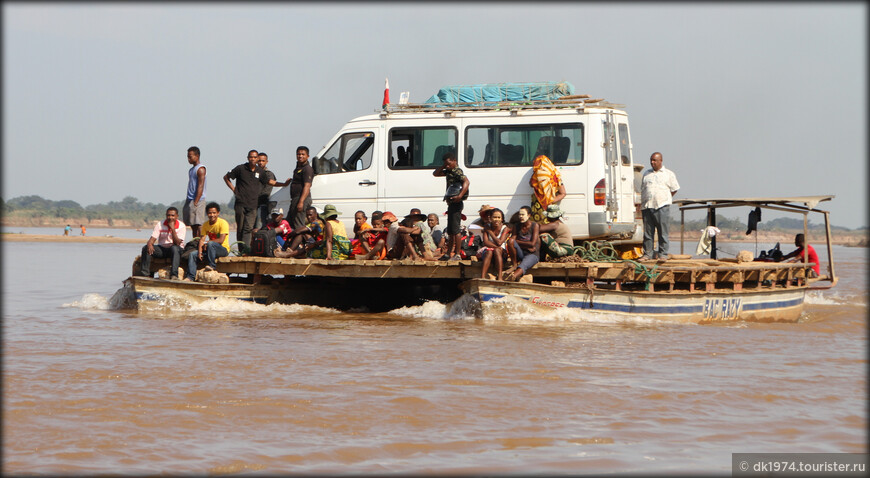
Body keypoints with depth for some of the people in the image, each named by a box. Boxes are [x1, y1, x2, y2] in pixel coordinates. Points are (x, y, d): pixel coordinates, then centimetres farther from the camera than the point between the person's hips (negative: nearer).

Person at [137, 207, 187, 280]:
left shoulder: (181, 226, -8)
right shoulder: (160, 225, 1)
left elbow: (177, 243, -18)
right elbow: (152, 238, -6)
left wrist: (173, 228, -26)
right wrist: (149, 244, -30)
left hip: (175, 250, -3)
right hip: (161, 249, 3)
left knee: (175, 248, -39)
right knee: (145, 248, -22)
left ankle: (174, 275, -47)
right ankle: (144, 274, -24)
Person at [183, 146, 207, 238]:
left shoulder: (200, 169, -9)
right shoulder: (191, 169, 19)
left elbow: (200, 187, -15)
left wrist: (195, 202, -20)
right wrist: (187, 201, 15)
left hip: (197, 200, -9)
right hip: (189, 200, 9)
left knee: (197, 225, -12)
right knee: (192, 226, 8)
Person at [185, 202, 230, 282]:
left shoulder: (223, 223, -12)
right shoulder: (206, 224, 8)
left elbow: (221, 240, -19)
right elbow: (202, 239, 1)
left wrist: (207, 243, -13)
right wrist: (200, 252, -15)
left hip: (223, 249, -6)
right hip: (210, 249, 6)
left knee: (210, 244, -36)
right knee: (192, 255, -8)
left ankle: (212, 265, -25)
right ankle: (190, 276, -12)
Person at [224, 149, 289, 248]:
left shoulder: (260, 171, 10)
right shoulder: (241, 168, 0)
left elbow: (269, 181, 27)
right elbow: (226, 177, 10)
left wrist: (283, 184, 20)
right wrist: (233, 189, 2)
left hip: (252, 205, 2)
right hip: (241, 203, -2)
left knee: (248, 228, -9)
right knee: (240, 228, 2)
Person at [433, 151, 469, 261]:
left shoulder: (457, 171, -13)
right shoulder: (449, 172, 16)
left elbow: (466, 182, -29)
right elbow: (435, 173, 26)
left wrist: (460, 196, -37)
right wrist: (443, 167, 9)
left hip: (456, 203, -10)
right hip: (451, 203, 10)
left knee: (455, 230, -11)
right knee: (450, 231, 15)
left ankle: (457, 255, -10)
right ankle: (449, 254, 22)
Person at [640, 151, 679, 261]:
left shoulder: (669, 174, 9)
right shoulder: (646, 174, 19)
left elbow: (674, 189, 13)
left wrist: (665, 199, 6)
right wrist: (642, 203, 13)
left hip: (661, 206, -3)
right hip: (647, 206, 3)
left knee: (662, 231, -5)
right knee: (647, 231, 2)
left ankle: (663, 254, -2)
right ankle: (647, 253, 7)